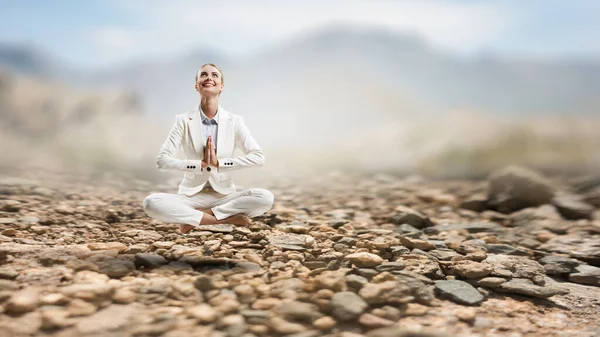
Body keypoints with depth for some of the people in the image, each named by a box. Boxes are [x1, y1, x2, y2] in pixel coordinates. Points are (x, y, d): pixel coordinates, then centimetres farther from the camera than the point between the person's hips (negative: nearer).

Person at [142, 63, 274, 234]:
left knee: (266, 198, -26)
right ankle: (227, 218, -24)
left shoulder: (234, 121, -1)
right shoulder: (184, 120, -2)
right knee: (151, 203, -29)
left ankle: (193, 217, -18)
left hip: (224, 195, 1)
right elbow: (162, 160, -9)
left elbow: (258, 157, -11)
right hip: (191, 195, -1)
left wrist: (219, 162, -19)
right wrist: (201, 164, -19)